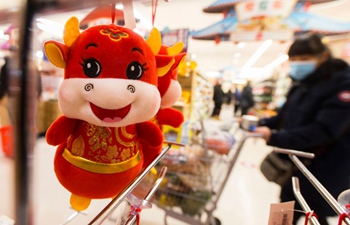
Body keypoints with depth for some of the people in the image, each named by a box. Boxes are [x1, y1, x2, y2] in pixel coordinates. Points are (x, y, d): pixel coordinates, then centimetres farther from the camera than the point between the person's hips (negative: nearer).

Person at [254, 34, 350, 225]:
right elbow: (286, 116, 10)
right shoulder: (302, 84, 7)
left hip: (323, 170, -7)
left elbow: (323, 130, -28)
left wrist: (275, 138, -34)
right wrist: (262, 124, -8)